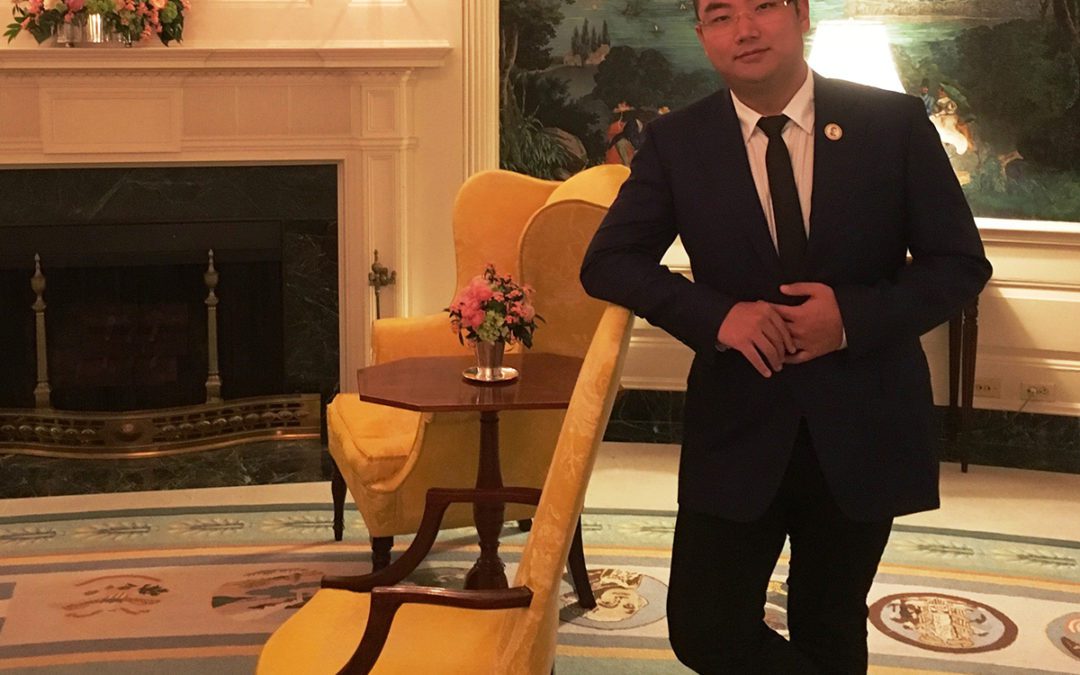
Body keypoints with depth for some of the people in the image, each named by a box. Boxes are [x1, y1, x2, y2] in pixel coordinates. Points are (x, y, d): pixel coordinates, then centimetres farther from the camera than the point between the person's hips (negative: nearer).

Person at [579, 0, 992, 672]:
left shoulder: (895, 123, -5)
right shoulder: (676, 141, -2)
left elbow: (961, 263, -2)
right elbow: (607, 262, -1)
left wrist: (855, 315, -20)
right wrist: (716, 314, -18)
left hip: (862, 424, 0)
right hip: (738, 424, 0)